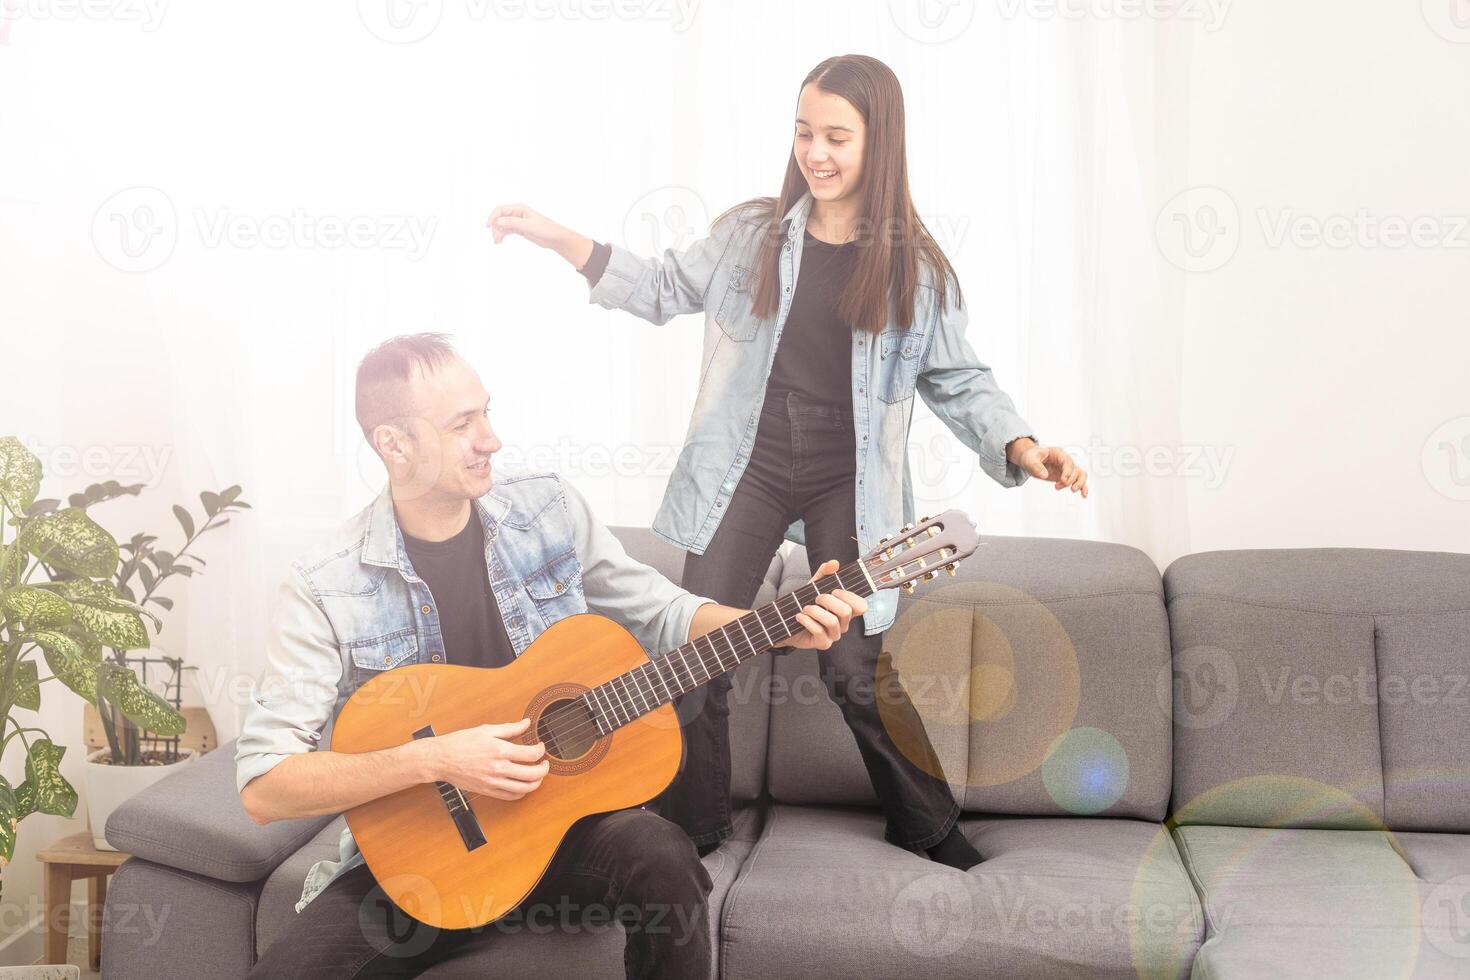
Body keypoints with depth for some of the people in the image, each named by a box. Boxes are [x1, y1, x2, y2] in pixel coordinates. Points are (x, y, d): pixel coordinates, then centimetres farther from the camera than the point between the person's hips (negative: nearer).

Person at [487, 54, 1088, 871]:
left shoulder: (916, 268, 0)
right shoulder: (752, 233, 4)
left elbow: (958, 381, 3)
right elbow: (666, 290, 14)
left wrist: (1021, 446, -14)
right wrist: (558, 238, 7)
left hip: (850, 483, -2)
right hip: (747, 467, 2)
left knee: (859, 669, 0)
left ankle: (929, 827, 22)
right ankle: (696, 831, 22)